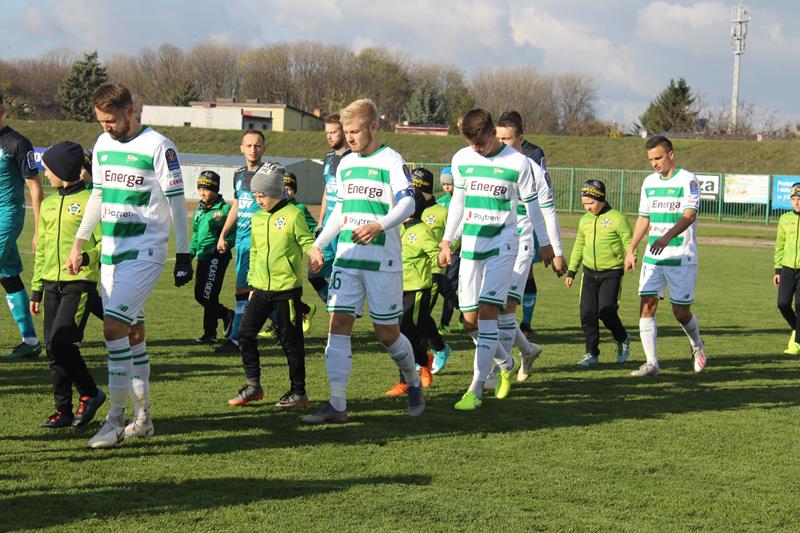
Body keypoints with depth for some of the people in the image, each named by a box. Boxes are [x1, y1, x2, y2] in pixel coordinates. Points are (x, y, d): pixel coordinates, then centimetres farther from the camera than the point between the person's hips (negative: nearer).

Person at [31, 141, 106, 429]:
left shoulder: (89, 201, -4)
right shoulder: (48, 204, 16)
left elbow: (103, 243, -5)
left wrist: (85, 257, -22)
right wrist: (36, 289, 18)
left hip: (80, 282, -7)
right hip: (52, 283, 7)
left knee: (59, 342, -17)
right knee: (53, 348, 4)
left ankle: (90, 393, 2)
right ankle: (63, 410, 10)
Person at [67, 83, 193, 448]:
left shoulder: (158, 147, -11)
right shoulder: (102, 145, 10)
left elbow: (176, 202, -8)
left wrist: (184, 254, -8)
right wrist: (78, 243, 17)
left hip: (145, 251, -7)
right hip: (111, 251, 7)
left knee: (114, 326, -17)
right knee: (132, 331, 9)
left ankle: (116, 418, -12)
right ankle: (143, 418, 16)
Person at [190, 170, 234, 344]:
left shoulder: (224, 209, -10)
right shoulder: (199, 209, 14)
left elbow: (233, 235, -9)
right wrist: (191, 253, 14)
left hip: (217, 256, -8)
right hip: (203, 257, 8)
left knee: (208, 295, -7)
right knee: (199, 295, 10)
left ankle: (210, 334, 5)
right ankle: (227, 315, 25)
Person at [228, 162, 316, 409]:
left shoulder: (292, 215, -8)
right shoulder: (257, 219, 12)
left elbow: (308, 244, -8)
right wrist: (252, 283, 20)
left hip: (287, 288, -6)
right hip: (261, 288, 6)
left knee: (290, 340, 1)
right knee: (245, 333, 3)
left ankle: (298, 392, 11)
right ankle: (253, 385, 15)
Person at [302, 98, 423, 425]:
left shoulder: (391, 161, -6)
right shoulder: (345, 163, 14)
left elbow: (407, 204, -18)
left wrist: (379, 226, -34)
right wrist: (318, 245, 16)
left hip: (383, 260, -5)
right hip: (346, 257, 6)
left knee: (387, 333, 2)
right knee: (338, 324, -6)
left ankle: (414, 383, 30)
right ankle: (337, 406, -6)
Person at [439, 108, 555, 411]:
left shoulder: (517, 162, -6)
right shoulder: (461, 159, 6)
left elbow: (531, 204, 3)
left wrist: (545, 243, 9)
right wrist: (447, 241, 16)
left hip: (502, 244, -5)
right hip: (470, 245, 5)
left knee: (487, 310, -16)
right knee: (470, 319, 3)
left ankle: (476, 389, -16)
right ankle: (507, 364, 30)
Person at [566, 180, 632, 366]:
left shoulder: (617, 218, -8)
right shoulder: (584, 220, 11)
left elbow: (628, 242, -6)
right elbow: (579, 246, 21)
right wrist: (571, 271, 19)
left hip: (612, 273, -6)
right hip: (590, 272, 6)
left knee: (606, 311, -13)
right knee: (587, 313, -1)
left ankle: (623, 340, 15)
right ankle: (592, 353, 9)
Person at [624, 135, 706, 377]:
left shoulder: (688, 180, -8)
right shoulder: (649, 182, 12)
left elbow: (689, 215, -22)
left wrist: (667, 237, -37)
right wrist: (631, 250, 16)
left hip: (682, 258, -5)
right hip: (653, 257, 5)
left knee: (681, 312, 1)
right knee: (646, 306, -8)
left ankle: (697, 345, 32)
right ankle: (651, 363, -6)